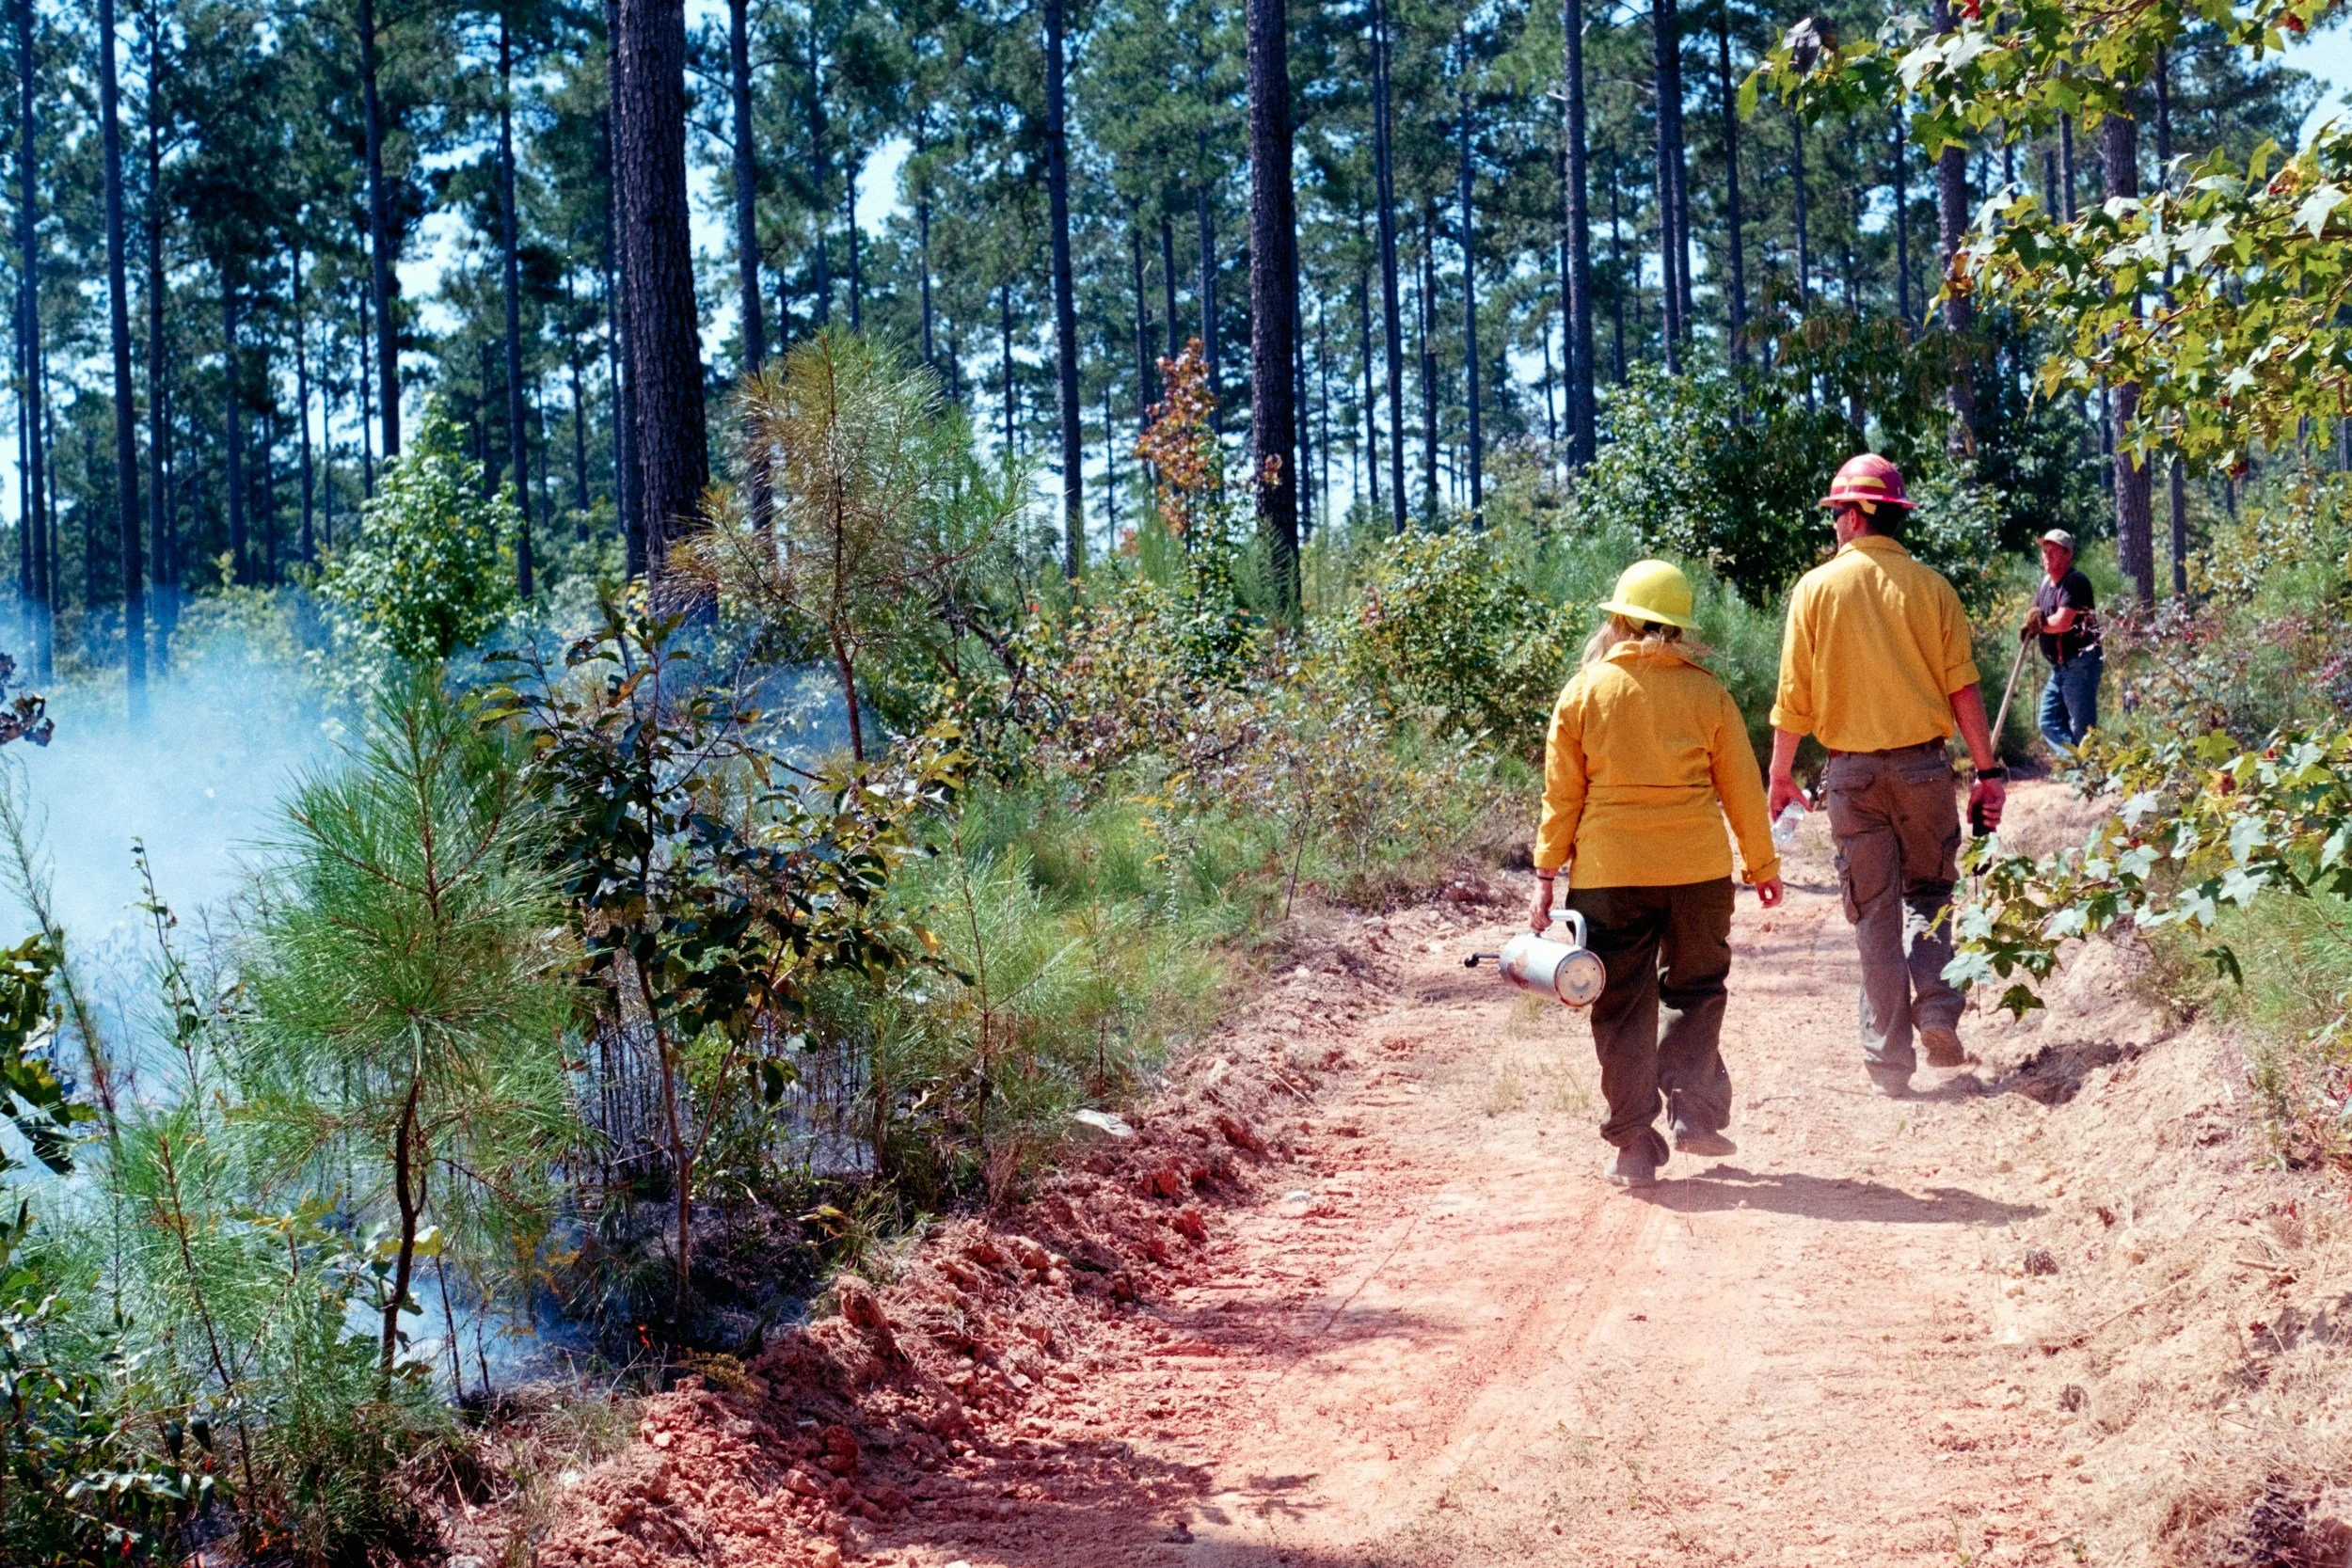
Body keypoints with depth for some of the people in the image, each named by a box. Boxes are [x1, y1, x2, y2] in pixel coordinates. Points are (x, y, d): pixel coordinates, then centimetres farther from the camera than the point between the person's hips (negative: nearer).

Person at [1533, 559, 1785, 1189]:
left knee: (1622, 1008, 6)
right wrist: (1763, 864, 17)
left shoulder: (1583, 692, -2)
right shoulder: (1705, 692, 0)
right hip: (1698, 870, 1)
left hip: (1608, 872, 0)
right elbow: (1741, 787, 6)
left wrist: (1546, 873, 7)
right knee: (1695, 991, 19)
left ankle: (1635, 1148, 8)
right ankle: (1695, 1113, 12)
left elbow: (1561, 795, 0)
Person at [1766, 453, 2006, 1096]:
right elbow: (1962, 687, -2)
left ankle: (1889, 1056, 7)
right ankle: (1938, 1013, -2)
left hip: (1852, 769, -1)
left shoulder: (1817, 588, -3)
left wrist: (1780, 775, 8)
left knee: (1874, 912, 6)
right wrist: (1988, 771, 4)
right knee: (1928, 892, 18)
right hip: (1923, 764, 1)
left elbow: (1794, 695, -1)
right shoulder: (1930, 587, -1)